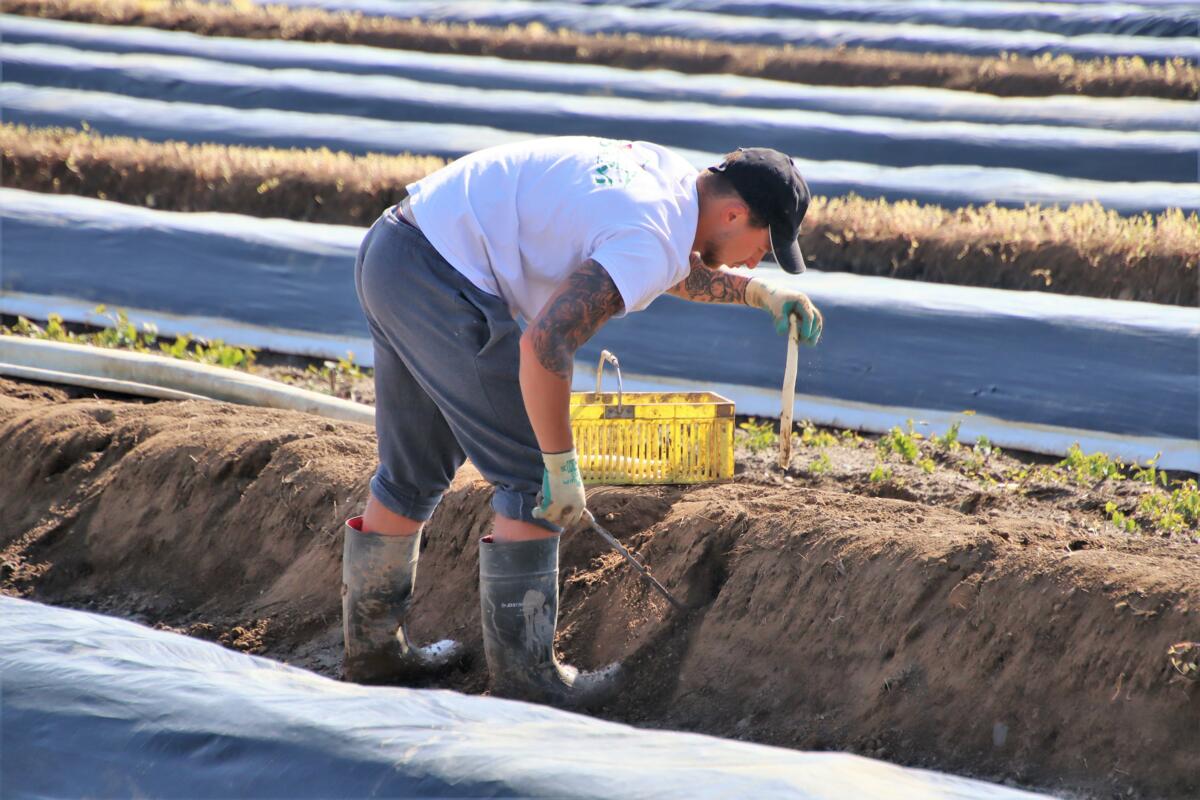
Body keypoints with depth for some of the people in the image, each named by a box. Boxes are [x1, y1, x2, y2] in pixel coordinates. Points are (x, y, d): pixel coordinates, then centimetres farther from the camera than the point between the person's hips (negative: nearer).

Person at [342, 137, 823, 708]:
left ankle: (371, 648, 33)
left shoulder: (669, 173, 11)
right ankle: (522, 677, -1)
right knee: (533, 477, -4)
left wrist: (757, 292, 21)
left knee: (415, 470, 21)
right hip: (440, 282, -10)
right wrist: (562, 466, -20)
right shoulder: (650, 242, -19)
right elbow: (545, 344, -28)